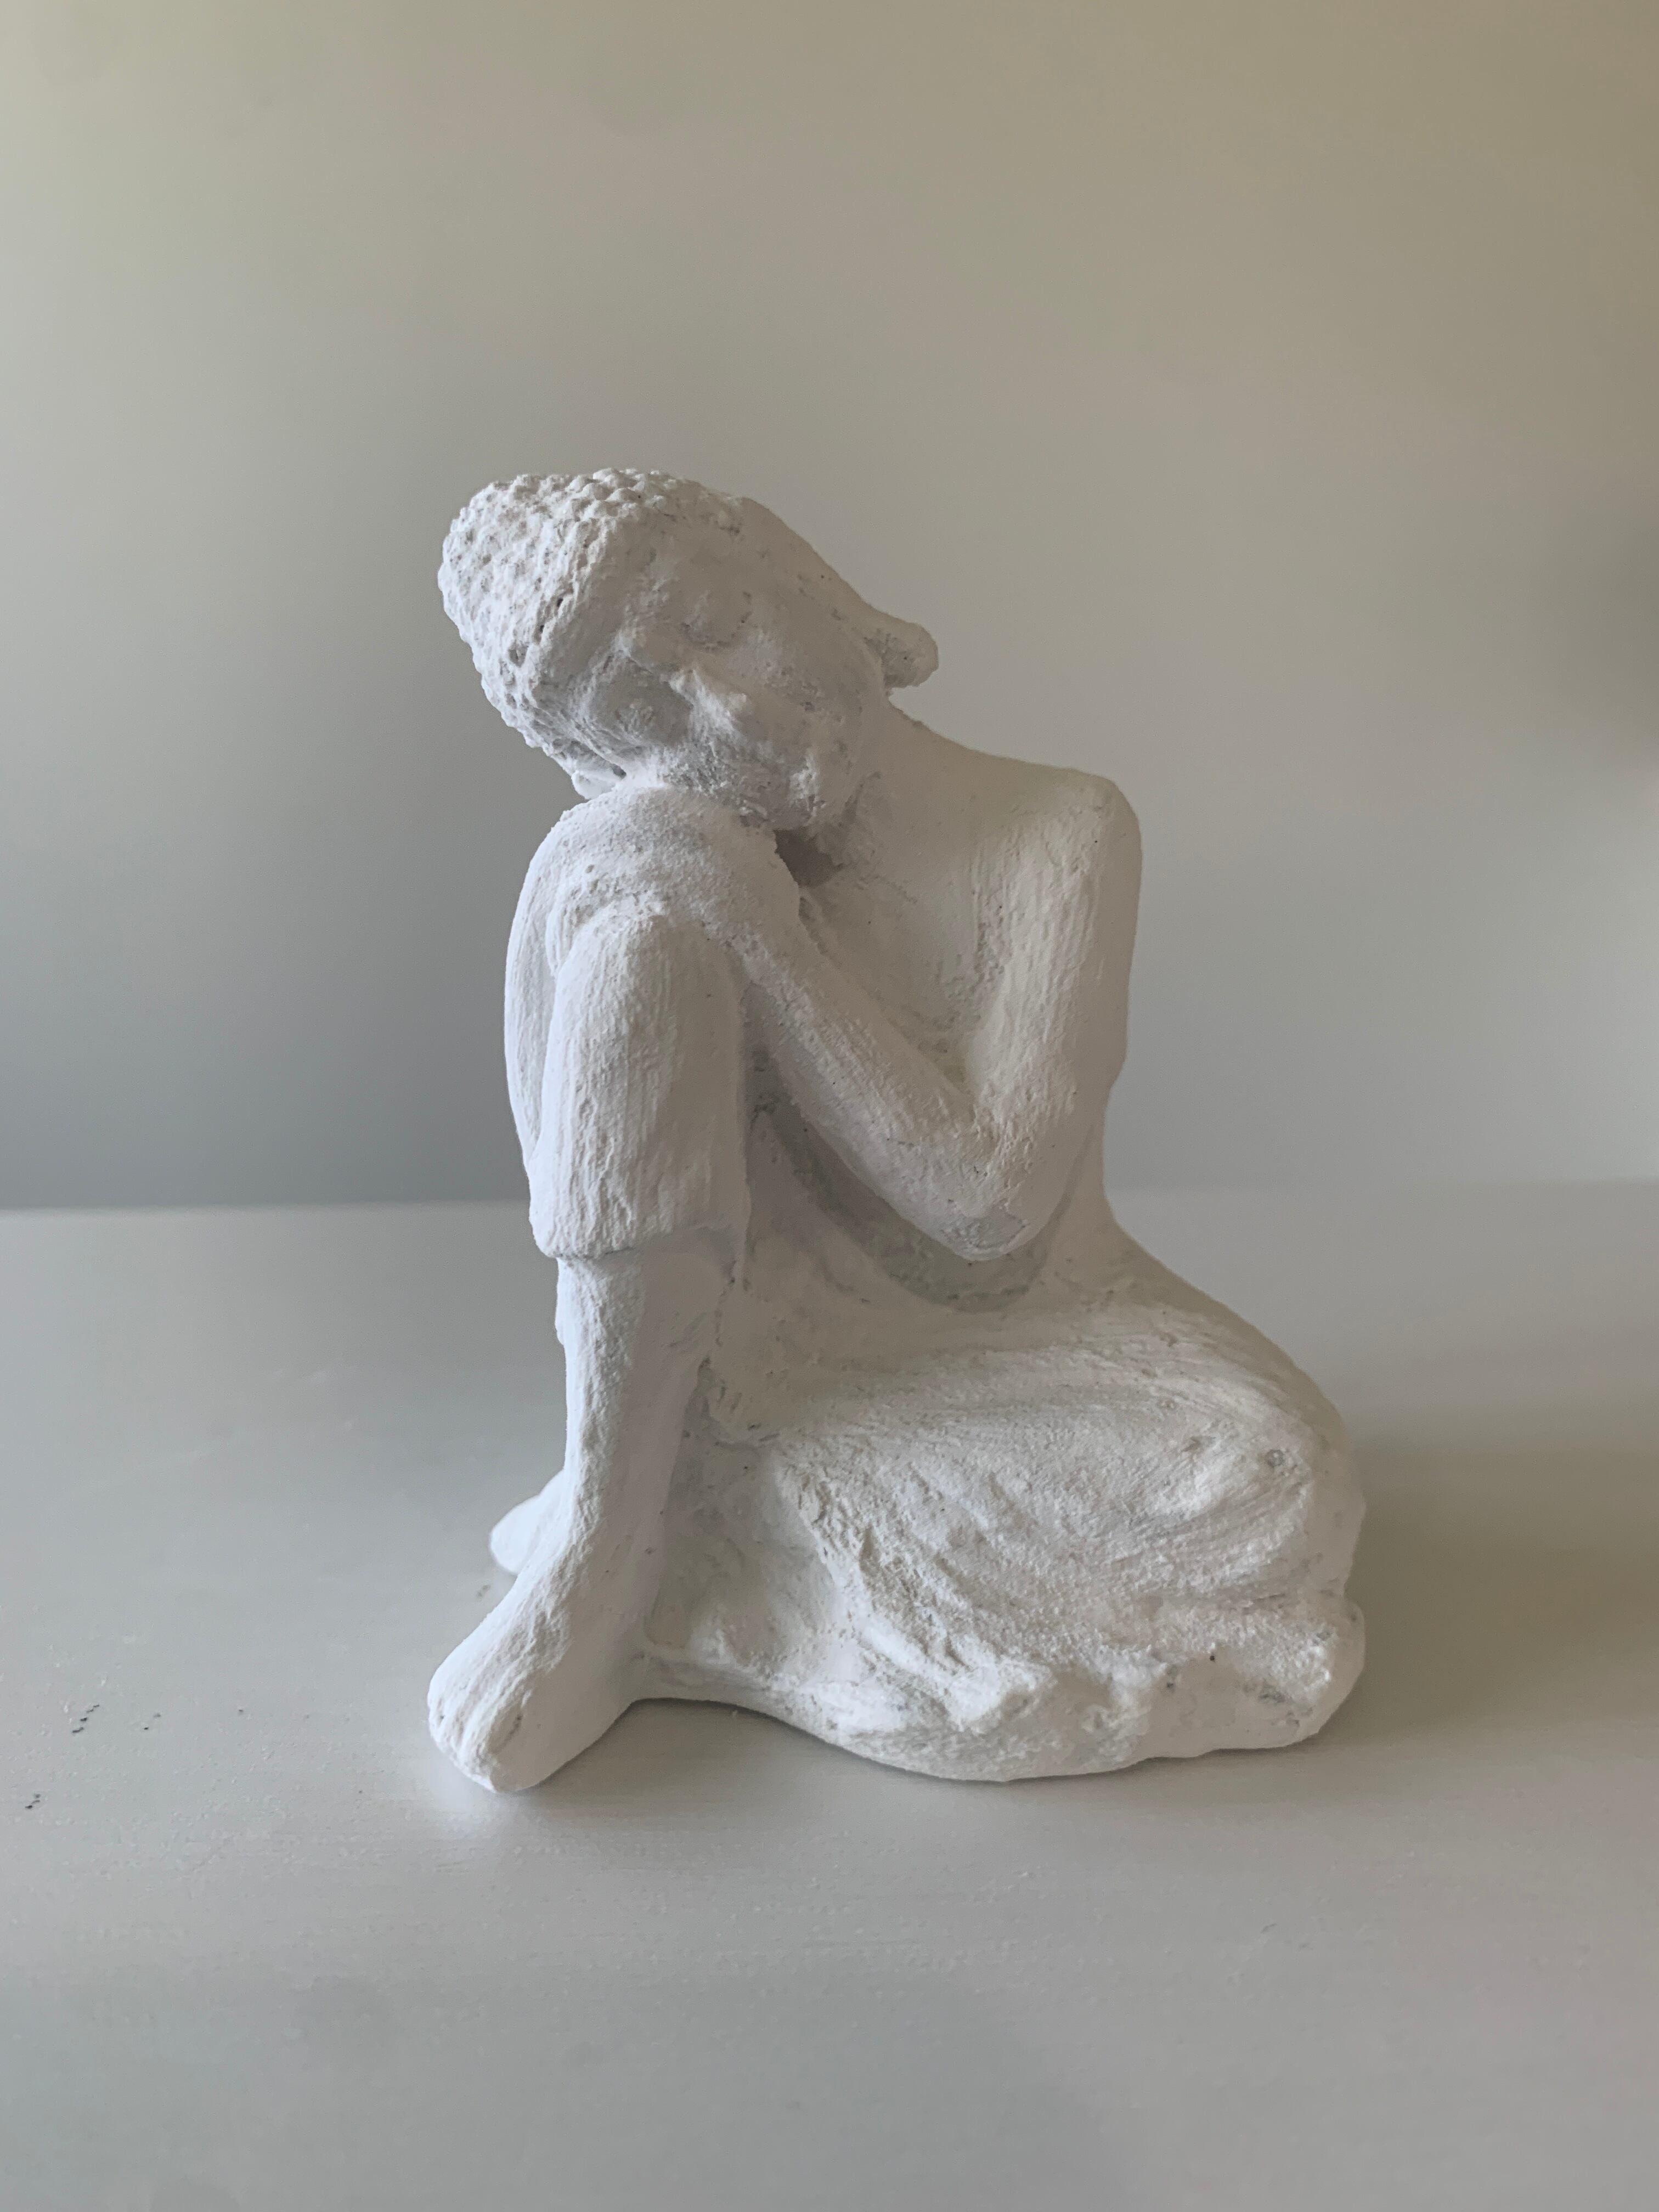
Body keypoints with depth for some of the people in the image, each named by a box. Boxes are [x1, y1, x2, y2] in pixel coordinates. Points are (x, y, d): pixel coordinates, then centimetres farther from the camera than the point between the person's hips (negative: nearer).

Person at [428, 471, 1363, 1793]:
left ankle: (690, 1576, -17)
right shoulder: (632, 864, -8)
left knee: (1281, 1484, -29)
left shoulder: (1064, 834, -13)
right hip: (772, 1349, 0)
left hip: (1026, 1329, 1)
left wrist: (757, 932, -22)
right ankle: (606, 1534, -17)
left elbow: (986, 1198, -19)